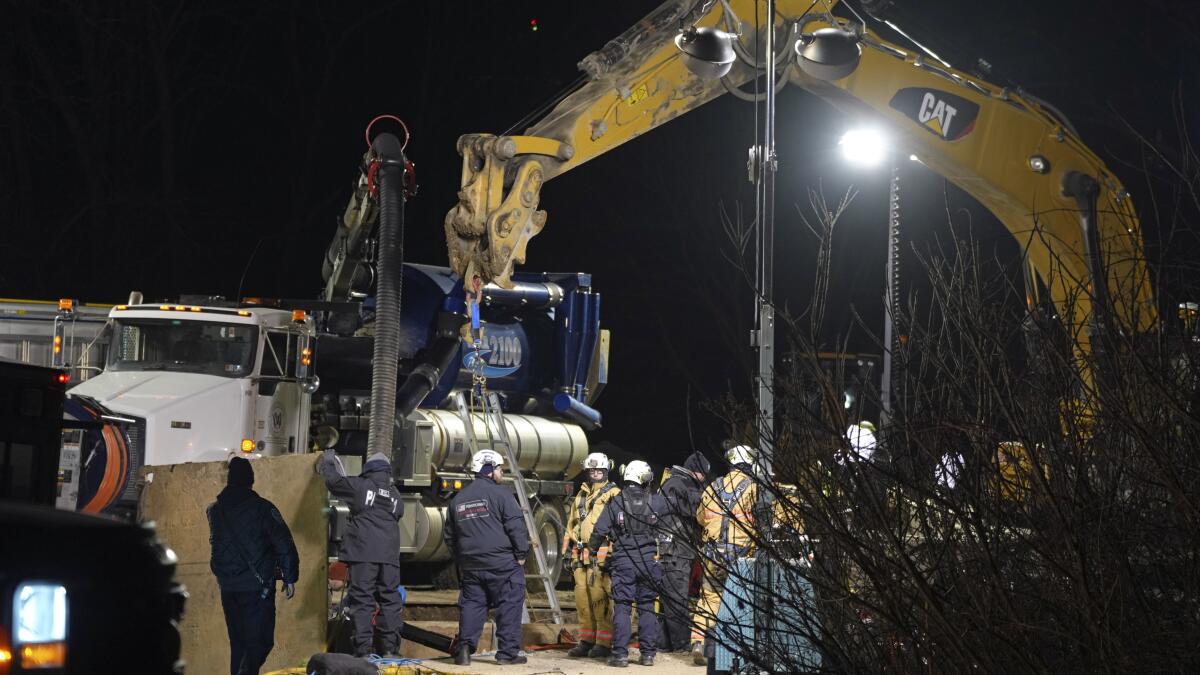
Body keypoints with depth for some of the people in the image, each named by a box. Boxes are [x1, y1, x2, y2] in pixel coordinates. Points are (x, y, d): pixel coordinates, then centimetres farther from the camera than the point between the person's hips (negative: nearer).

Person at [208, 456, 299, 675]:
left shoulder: (214, 510, 7)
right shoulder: (262, 508, -10)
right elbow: (283, 544, -11)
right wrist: (289, 577, -3)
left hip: (228, 586, 6)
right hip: (257, 586, -5)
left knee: (238, 642, 15)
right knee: (259, 641, -8)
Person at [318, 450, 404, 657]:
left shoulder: (360, 486, 1)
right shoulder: (395, 496, 16)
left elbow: (333, 480, 3)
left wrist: (327, 463, 22)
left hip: (363, 553, -3)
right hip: (389, 554, 4)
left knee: (361, 599, -2)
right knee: (390, 599, 8)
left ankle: (363, 647, -7)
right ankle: (390, 646, 5)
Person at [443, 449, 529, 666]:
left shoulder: (458, 499, 14)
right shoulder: (500, 494, -7)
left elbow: (449, 535, 20)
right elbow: (516, 526, -12)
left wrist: (459, 561, 26)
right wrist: (521, 554, -2)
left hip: (470, 565, 6)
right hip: (501, 563, -5)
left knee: (471, 605, 10)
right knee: (509, 605, 1)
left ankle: (464, 648, 0)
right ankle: (508, 652, 0)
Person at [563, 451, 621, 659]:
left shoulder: (613, 495, 0)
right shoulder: (581, 496, 22)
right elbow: (571, 524, 28)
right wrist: (567, 548, 23)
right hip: (581, 554, 7)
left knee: (601, 598, -10)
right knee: (582, 598, 7)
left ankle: (604, 643, -6)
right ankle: (586, 641, 14)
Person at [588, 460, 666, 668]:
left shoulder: (616, 502, -5)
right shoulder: (654, 501, -1)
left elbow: (600, 531, -4)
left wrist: (592, 549, 14)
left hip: (623, 561, -1)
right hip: (649, 560, 2)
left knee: (622, 607, 0)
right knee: (647, 607, 8)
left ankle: (620, 654, -5)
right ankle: (648, 653, 8)